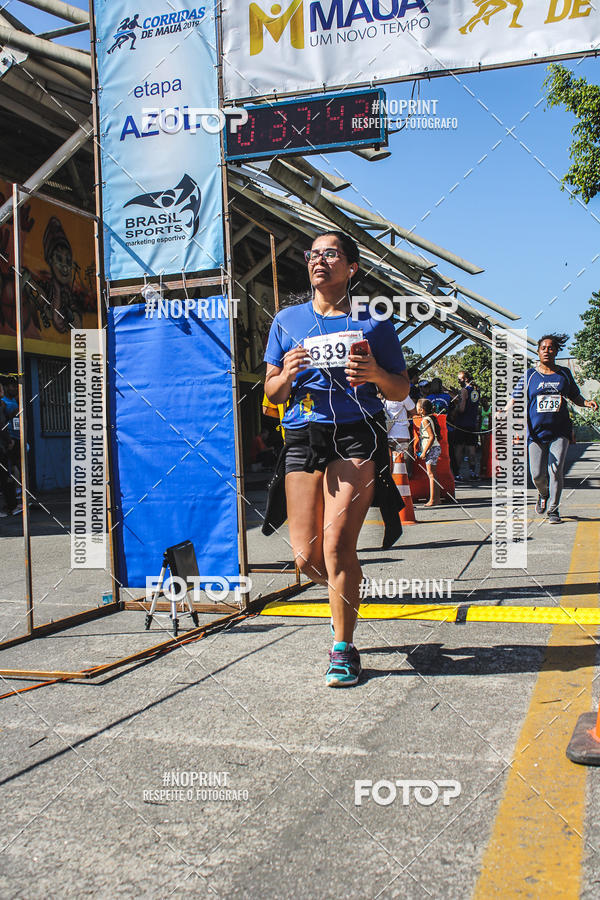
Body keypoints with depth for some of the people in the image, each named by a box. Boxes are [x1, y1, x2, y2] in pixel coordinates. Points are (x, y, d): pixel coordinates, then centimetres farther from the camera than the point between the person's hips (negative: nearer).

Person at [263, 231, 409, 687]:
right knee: (305, 555, -1)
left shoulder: (373, 324, 8)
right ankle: (348, 589, 34)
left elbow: (402, 391, 10)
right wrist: (287, 374, -7)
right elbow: (272, 394, 15)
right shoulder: (288, 320, 14)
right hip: (302, 438, 3)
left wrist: (377, 374, -11)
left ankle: (343, 649, 4)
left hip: (356, 436, -3)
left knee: (337, 542, -14)